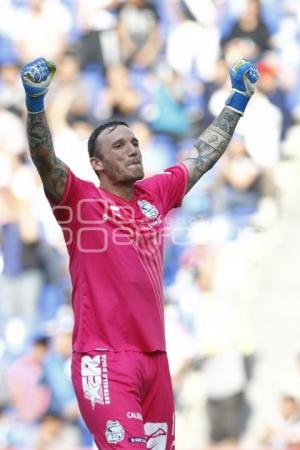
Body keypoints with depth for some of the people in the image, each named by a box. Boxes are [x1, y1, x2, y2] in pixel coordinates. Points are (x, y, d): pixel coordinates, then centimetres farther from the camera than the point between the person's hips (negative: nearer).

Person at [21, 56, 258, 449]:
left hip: (154, 356, 6)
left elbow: (204, 154, 25)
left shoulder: (156, 195, 13)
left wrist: (238, 99, 30)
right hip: (104, 358, -6)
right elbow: (44, 159, -19)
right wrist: (35, 101, -34)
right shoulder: (80, 199, -3)